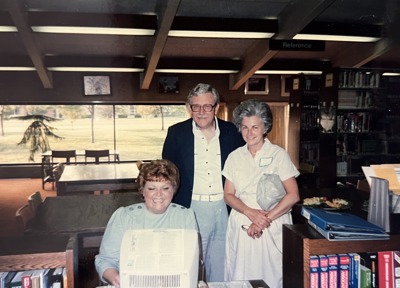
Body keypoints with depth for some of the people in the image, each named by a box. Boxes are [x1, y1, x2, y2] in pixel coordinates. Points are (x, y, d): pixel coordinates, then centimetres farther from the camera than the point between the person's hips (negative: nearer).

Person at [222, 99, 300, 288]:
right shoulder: (235, 157, 7)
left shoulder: (278, 154, -4)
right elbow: (228, 195, 5)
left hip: (272, 228, -3)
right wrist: (250, 212, -12)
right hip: (240, 226, 3)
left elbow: (293, 195, -8)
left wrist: (265, 219, -15)